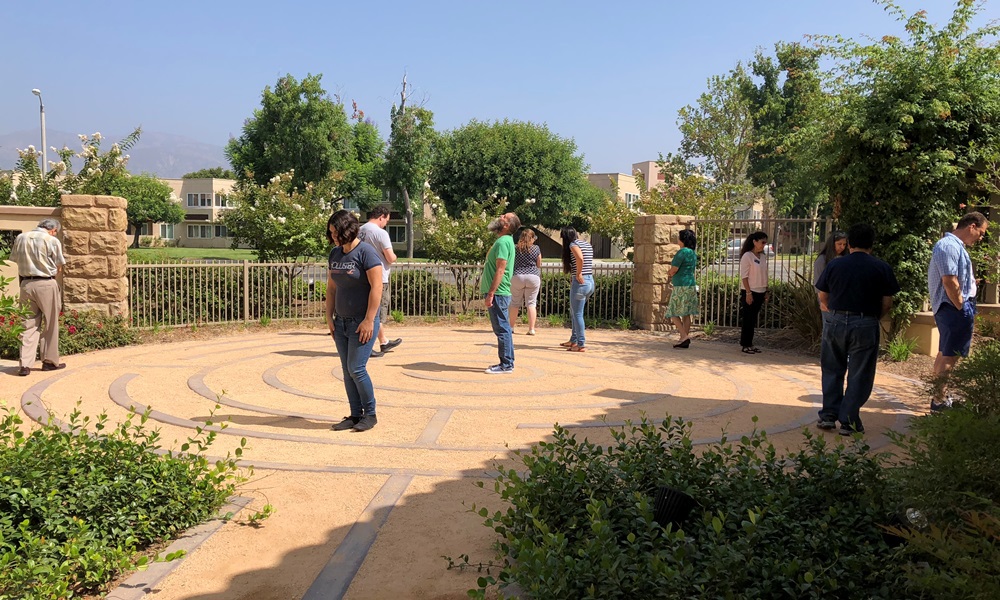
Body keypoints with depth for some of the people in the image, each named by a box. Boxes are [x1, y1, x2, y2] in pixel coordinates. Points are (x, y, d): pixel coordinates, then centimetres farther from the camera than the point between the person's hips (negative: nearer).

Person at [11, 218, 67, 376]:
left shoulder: (20, 238, 8)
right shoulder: (52, 240, -6)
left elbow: (15, 260, 8)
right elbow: (59, 267, -4)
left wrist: (24, 279, 6)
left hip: (26, 284, 4)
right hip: (46, 284, -4)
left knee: (29, 325, 8)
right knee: (51, 325, 9)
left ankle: (25, 364, 2)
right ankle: (50, 361, 16)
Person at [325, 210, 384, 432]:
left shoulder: (365, 252, -13)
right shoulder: (335, 254, 10)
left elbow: (376, 287, -17)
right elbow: (331, 288, 15)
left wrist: (369, 320, -19)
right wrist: (329, 317, 9)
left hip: (362, 322, -7)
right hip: (341, 322, 7)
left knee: (356, 369, -8)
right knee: (347, 372, 7)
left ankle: (370, 414, 8)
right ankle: (355, 416, 16)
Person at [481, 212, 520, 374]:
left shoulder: (503, 242, -15)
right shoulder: (504, 240, 17)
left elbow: (500, 269, -22)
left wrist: (491, 293, -23)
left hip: (497, 293, -10)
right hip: (499, 293, 10)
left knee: (502, 329, -5)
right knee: (503, 328, 14)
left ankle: (506, 365, -1)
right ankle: (507, 362, 21)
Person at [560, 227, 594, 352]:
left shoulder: (573, 244, -9)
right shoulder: (587, 245, 16)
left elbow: (580, 258, -28)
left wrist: (578, 274, -17)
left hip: (580, 282, -9)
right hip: (590, 281, 9)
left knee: (577, 314, 0)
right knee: (574, 312, 21)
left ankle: (581, 345, 2)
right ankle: (574, 340, 29)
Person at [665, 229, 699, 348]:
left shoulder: (682, 252, -15)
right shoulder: (693, 253, 14)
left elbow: (673, 270, -16)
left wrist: (671, 276, 7)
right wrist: (674, 278, 13)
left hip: (681, 286, -9)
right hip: (691, 285, 9)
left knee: (674, 313, -3)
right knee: (686, 314, 10)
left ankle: (684, 336, -12)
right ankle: (685, 340, 12)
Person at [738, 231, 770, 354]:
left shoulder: (763, 256, 10)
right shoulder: (747, 256, -11)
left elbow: (764, 275, 15)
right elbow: (744, 276, -14)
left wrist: (766, 292, 13)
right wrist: (748, 293, -17)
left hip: (760, 293, 7)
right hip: (749, 292, -7)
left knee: (753, 319, 11)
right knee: (748, 319, -1)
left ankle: (749, 343, 18)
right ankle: (745, 345, 6)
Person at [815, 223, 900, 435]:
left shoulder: (834, 265, 2)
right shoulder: (882, 268, -2)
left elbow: (822, 298, 4)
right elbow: (887, 303, -1)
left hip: (835, 322, 2)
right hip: (865, 325, -2)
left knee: (832, 370, 15)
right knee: (859, 374, 7)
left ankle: (828, 414, 15)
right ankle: (848, 420, 9)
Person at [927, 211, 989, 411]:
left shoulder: (954, 245, 16)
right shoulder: (950, 246, -17)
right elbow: (949, 282, -23)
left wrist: (967, 310, 16)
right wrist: (963, 309, -15)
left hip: (951, 309, 11)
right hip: (954, 308, -11)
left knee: (945, 354, 16)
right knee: (950, 356, -7)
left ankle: (940, 395, 26)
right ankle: (939, 400, -2)